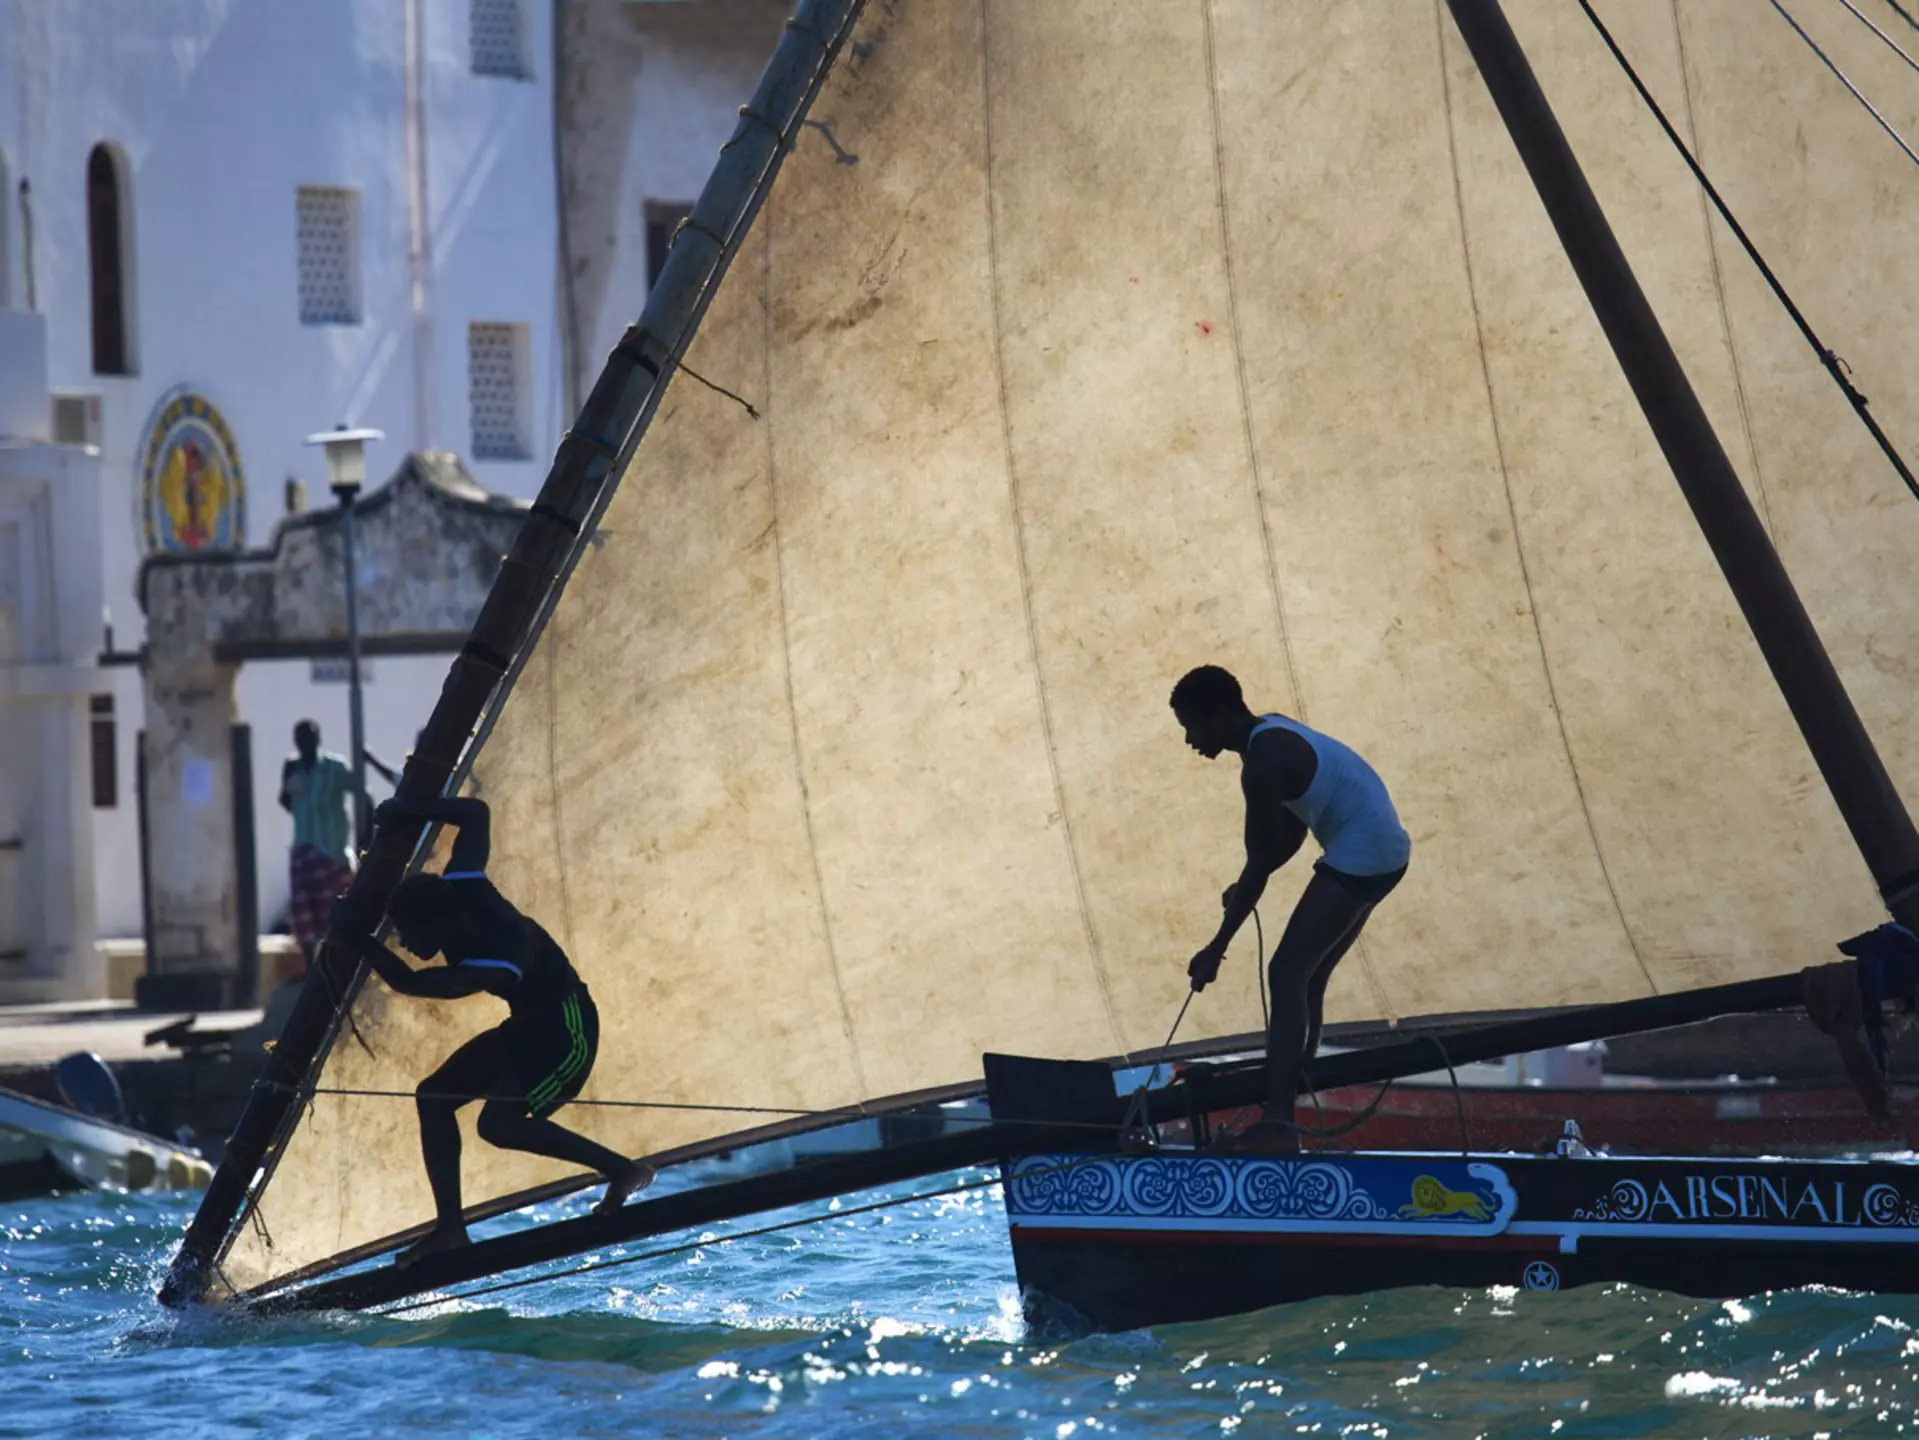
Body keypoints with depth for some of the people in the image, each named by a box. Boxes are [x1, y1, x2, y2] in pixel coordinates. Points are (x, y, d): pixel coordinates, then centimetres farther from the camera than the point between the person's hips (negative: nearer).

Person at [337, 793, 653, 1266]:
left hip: (567, 1030, -10)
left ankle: (623, 1171, -13)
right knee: (434, 1095, -1)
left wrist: (355, 935, -23)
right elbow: (475, 814, 2)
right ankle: (451, 1227, -3)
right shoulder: (462, 888, -13)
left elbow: (408, 981, -31)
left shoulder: (494, 967, -35)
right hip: (527, 1026, 10)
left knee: (498, 1122, -25)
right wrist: (407, 811, -5)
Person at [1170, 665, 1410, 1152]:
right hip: (1382, 852, 10)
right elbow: (1291, 834, 20)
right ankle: (1288, 1100, 18)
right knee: (1304, 978, 15)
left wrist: (1216, 949, -13)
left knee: (1287, 972, -15)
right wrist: (1243, 890, 4)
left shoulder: (1264, 760, -17)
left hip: (1360, 856, -10)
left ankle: (1278, 1121, -24)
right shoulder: (1273, 737, 14)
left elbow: (1260, 863, -17)